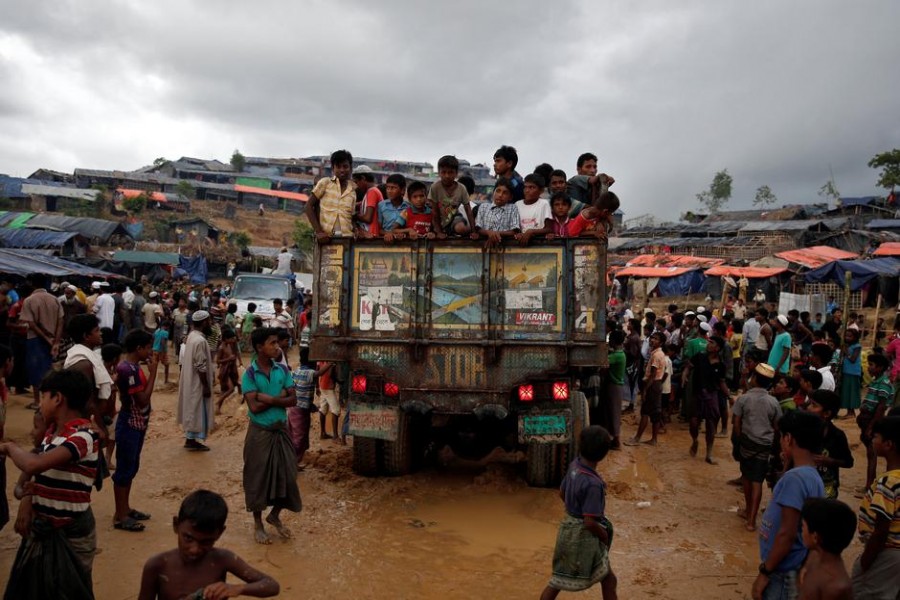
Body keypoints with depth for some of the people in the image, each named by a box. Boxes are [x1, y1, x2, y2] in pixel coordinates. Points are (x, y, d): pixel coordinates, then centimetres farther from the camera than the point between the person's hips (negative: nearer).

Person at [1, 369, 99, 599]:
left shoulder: (83, 437, -25)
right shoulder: (53, 430, 4)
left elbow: (33, 465, -37)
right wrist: (28, 500, -5)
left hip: (71, 532, -8)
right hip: (42, 526, 8)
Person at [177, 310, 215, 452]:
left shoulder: (192, 336, 6)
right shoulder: (200, 341, -25)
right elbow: (201, 367, -24)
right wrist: (206, 386, -19)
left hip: (191, 381, 10)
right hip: (197, 383, -10)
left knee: (192, 410, 17)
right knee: (197, 411, 2)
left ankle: (190, 438, 26)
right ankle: (192, 440, 11)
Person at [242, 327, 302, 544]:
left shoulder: (282, 370, 0)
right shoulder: (250, 374, -12)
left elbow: (293, 400, -6)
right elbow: (254, 406, -20)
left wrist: (269, 399, -18)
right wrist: (279, 397, -16)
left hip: (281, 430, 4)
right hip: (260, 432, -4)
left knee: (287, 475, 7)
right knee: (257, 478, 7)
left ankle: (274, 516, 30)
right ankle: (258, 524, 24)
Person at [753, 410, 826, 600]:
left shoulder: (794, 477, -22)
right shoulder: (812, 476, 6)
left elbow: (787, 534, -24)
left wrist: (765, 572, -16)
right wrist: (788, 466, 8)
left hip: (783, 574, -8)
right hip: (792, 570, 8)